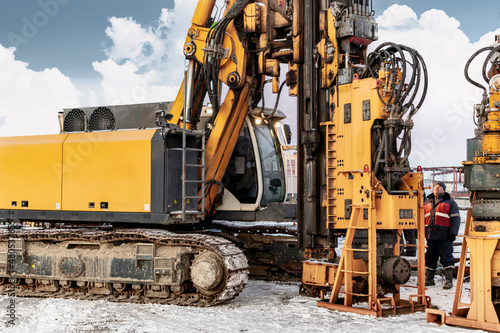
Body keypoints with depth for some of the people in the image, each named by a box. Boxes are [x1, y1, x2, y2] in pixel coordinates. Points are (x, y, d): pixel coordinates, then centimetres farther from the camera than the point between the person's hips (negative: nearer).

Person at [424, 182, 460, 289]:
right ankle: (429, 279, 19)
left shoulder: (450, 203, 2)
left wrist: (453, 233, -11)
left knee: (446, 258, -5)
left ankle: (449, 280, 1)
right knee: (429, 258, 10)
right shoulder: (428, 202, 17)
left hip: (444, 237, -5)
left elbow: (455, 219, -3)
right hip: (430, 236, 5)